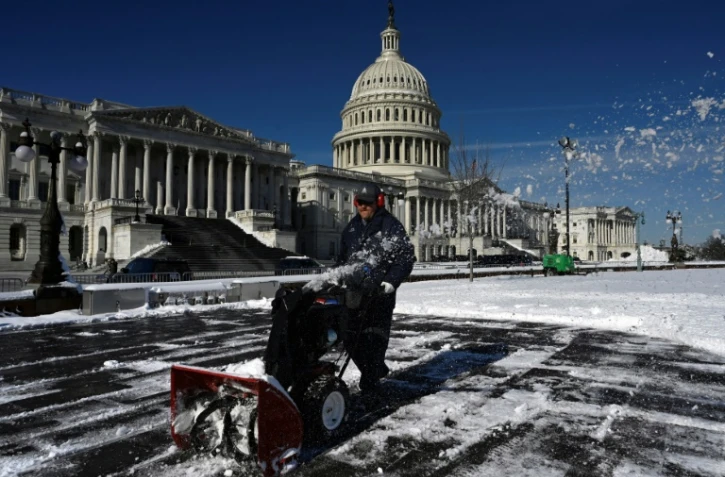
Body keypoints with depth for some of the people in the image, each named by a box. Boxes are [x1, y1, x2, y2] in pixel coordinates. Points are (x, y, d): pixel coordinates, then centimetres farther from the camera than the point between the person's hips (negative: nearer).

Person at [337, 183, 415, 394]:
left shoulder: (391, 226, -4)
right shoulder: (352, 226, 16)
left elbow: (406, 257, -8)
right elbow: (343, 256, 25)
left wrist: (391, 281, -18)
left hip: (379, 292, -6)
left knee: (374, 338, -5)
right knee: (351, 336, 8)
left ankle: (369, 380, 8)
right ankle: (376, 369, 26)